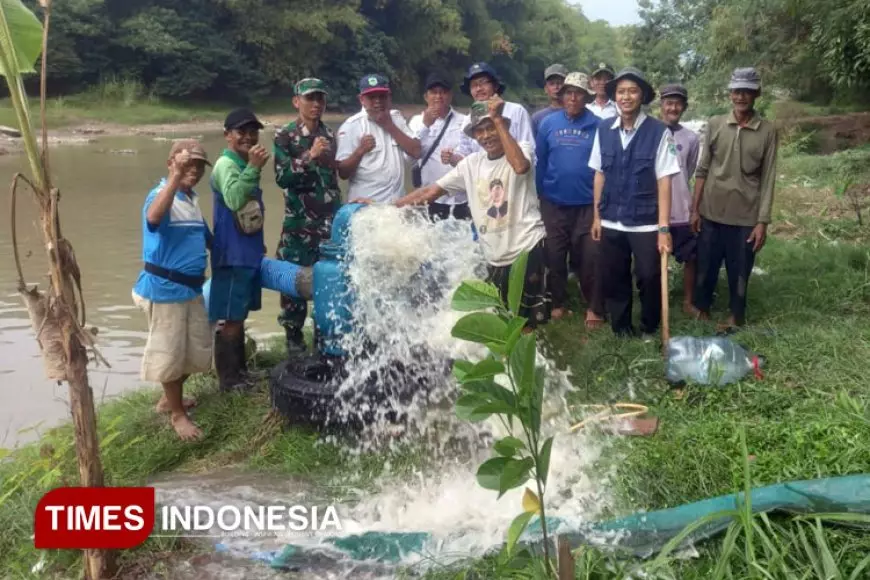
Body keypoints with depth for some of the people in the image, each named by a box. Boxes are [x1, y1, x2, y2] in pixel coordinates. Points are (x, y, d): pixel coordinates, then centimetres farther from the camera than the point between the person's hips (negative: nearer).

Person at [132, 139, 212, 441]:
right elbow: (154, 216, -42)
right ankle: (177, 413, 20)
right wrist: (176, 176, -46)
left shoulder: (193, 199, 10)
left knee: (198, 349, 17)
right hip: (165, 288, -9)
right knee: (170, 353, 4)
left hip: (191, 287, 9)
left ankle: (169, 398, 38)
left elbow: (203, 236, 25)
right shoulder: (161, 195, -17)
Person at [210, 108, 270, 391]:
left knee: (239, 316, 17)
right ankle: (228, 379, 8)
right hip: (233, 255, -9)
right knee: (230, 319, -1)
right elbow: (233, 200, -36)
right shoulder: (226, 164, -16)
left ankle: (240, 371, 28)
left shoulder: (244, 165, 13)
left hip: (247, 253, 9)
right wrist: (254, 168, -38)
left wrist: (258, 244, 27)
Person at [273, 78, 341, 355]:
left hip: (330, 219, 4)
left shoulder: (329, 135, 12)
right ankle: (293, 335, 13)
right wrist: (310, 156, -23)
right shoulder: (285, 136, -3)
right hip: (299, 221, -4)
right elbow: (282, 177, -15)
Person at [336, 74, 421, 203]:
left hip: (397, 202, 5)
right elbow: (343, 173, -11)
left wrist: (390, 126, -7)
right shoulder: (350, 126, -8)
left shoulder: (396, 118, 9)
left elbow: (416, 152, -2)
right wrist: (360, 150, -26)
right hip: (364, 205, -5)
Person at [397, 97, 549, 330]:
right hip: (495, 259, 5)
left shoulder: (523, 149, -6)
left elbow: (520, 166, -32)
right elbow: (430, 191, 8)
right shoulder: (471, 163, 6)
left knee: (530, 322, 1)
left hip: (529, 250, -5)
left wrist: (497, 119, -27)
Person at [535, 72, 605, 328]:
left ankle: (594, 309, 15)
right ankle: (557, 304, 25)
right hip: (553, 203, 2)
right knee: (555, 256, 11)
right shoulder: (549, 123, 1)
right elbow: (540, 161, 5)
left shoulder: (597, 125, -3)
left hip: (587, 204, -2)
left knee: (589, 258, 3)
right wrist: (539, 193, 4)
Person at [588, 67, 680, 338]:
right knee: (613, 280, 13)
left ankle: (649, 329, 31)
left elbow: (664, 181, -11)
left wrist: (664, 228, -14)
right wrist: (597, 216, 8)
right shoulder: (604, 130, 2)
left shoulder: (659, 132, -10)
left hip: (646, 224, -3)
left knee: (649, 279, 7)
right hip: (611, 223, 3)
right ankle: (620, 329, 33)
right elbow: (599, 175, 8)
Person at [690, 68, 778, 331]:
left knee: (739, 271, 8)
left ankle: (736, 316, 24)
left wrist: (763, 221, -6)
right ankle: (701, 308, 28)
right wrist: (695, 209, 2)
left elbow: (768, 180, -3)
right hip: (711, 212, 1)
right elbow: (702, 170, 4)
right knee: (706, 266, 11)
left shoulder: (767, 131, -2)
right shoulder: (715, 124, 1)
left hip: (746, 216, -1)